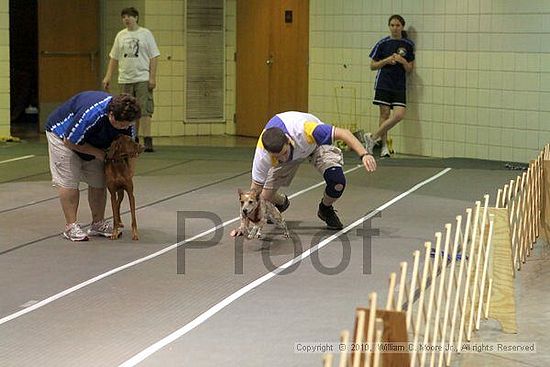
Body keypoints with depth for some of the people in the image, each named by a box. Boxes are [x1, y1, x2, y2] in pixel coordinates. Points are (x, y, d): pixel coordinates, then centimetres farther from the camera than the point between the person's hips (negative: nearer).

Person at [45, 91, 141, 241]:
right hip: (62, 134, -6)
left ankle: (98, 224, 10)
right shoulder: (91, 115, -43)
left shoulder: (125, 119, -22)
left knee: (99, 181, 0)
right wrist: (98, 153, -23)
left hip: (91, 141, 7)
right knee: (68, 181, -13)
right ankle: (71, 226, -7)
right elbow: (70, 141, -30)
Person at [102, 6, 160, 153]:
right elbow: (114, 58, 16)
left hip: (143, 79, -4)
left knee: (144, 110, -12)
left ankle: (147, 141, -15)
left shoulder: (145, 34, 1)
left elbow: (154, 57, -2)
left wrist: (152, 77, -10)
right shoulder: (120, 35, 12)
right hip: (125, 80, 4)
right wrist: (108, 77, 7)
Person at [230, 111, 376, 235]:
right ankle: (282, 202, 32)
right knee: (266, 196, -9)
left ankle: (325, 209, 10)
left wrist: (364, 154, -51)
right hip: (293, 152, 2)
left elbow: (343, 133, -39)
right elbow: (255, 189, -23)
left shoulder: (303, 130, -46)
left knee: (337, 182, -27)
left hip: (317, 143, -2)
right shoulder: (262, 154, -36)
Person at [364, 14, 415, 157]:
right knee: (384, 114, -3)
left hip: (399, 85, 2)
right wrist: (387, 60, -12)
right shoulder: (382, 43, 0)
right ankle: (384, 145, 8)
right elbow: (373, 65, 3)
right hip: (383, 83, -2)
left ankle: (373, 137, 0)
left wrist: (402, 61, -11)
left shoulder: (408, 45, 6)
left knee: (399, 115, -12)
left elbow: (409, 69, 8)